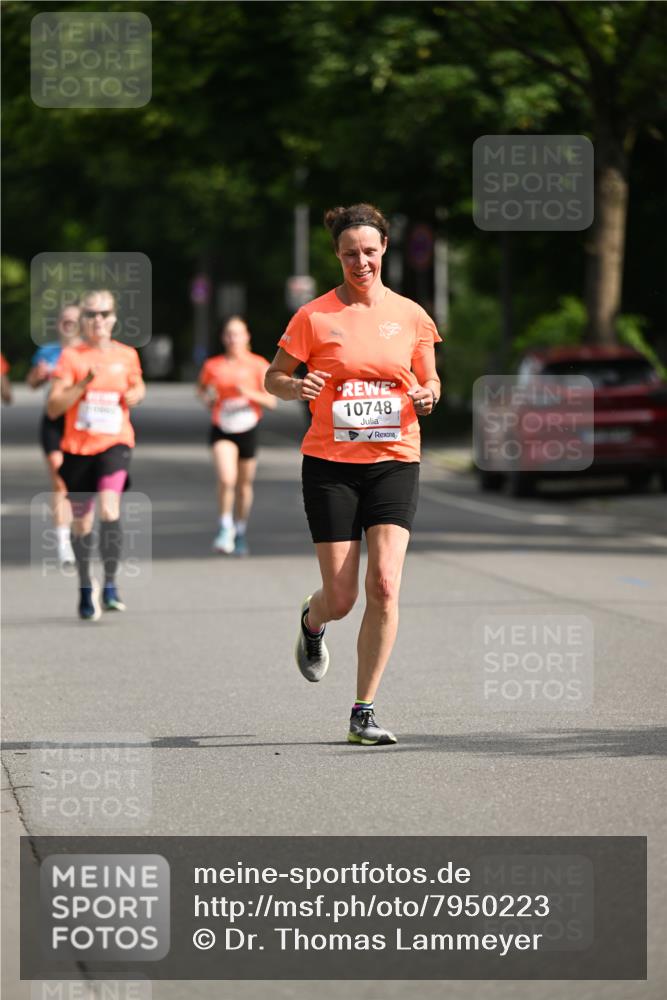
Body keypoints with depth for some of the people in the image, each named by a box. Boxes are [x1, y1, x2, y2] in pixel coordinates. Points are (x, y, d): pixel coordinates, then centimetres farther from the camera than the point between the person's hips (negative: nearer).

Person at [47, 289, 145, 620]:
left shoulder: (127, 355, 4)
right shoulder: (71, 356, -3)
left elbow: (138, 386, 25)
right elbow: (53, 407, -7)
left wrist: (135, 394, 2)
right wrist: (82, 384, -20)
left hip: (115, 443, 0)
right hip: (78, 446, 0)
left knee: (109, 509, -24)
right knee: (82, 522, 9)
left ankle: (110, 587, -16)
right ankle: (85, 588, 31)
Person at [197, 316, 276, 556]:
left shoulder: (258, 365, 0)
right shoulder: (213, 366, 1)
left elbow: (271, 402, -1)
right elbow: (201, 389, 18)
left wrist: (250, 393, -19)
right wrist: (207, 397, -6)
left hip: (247, 429, 1)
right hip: (222, 430, -1)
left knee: (245, 486, 10)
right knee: (226, 479, -22)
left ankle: (240, 534, 28)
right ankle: (225, 528, -7)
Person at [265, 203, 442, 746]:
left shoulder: (411, 316, 5)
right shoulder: (315, 316, -2)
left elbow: (429, 380, 16)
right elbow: (274, 377, 6)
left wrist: (427, 395, -7)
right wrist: (298, 387, -17)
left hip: (394, 462, 1)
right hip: (330, 463, -1)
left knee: (385, 585, -15)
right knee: (341, 597, -2)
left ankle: (365, 712, -5)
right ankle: (312, 621, 39)